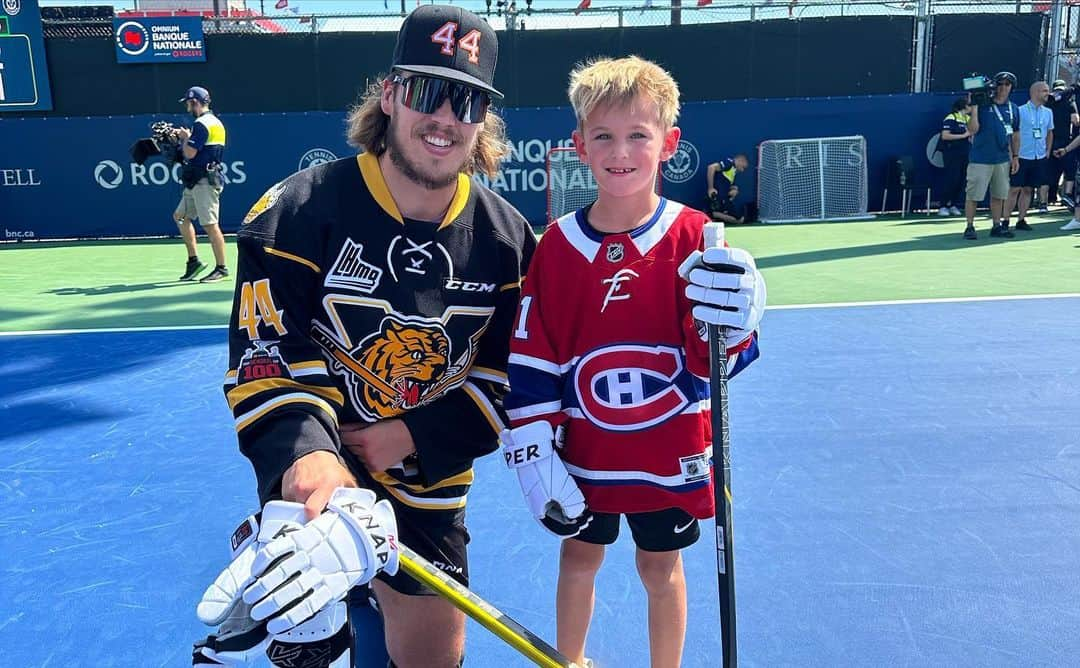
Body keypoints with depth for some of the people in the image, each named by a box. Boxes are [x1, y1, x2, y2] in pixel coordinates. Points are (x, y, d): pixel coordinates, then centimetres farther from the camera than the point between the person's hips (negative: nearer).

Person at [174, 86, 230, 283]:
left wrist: (185, 137, 0)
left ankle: (221, 268, -4)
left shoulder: (203, 123, -13)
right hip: (196, 182, 11)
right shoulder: (212, 122, 18)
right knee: (181, 216, 16)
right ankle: (193, 261, 19)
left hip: (205, 182, -11)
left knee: (210, 225, -9)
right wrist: (185, 137, 16)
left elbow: (190, 153, -17)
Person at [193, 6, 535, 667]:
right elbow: (265, 355, -16)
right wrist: (302, 451, -34)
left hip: (428, 480, 3)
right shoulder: (300, 210, -14)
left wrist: (414, 436, -15)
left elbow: (510, 374, -3)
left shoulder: (509, 239, -5)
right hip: (314, 472, -2)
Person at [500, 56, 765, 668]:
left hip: (669, 454, -1)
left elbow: (708, 366, -10)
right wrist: (533, 450, -8)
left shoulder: (694, 238, -11)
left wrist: (728, 325, -31)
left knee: (662, 569, 17)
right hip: (581, 454, 2)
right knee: (578, 560, 20)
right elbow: (530, 360, -5)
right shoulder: (557, 245, -8)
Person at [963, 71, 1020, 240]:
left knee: (999, 195, 10)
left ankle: (997, 226, 19)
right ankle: (970, 227, 4)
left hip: (1003, 160, 5)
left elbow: (1015, 135, 17)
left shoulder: (1013, 109, 12)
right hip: (980, 160, -5)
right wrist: (973, 107, -18)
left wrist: (1015, 157, 14)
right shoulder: (982, 106, -4)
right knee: (973, 195, -4)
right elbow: (973, 130, -12)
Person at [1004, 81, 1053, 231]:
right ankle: (1005, 221, -1)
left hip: (1040, 158, 5)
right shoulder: (1020, 111, -7)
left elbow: (1050, 133, 22)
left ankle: (1021, 220, 12)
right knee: (1015, 189, -5)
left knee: (1028, 189, 7)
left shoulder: (1048, 112, 10)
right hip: (1022, 157, -5)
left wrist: (1048, 151, 13)